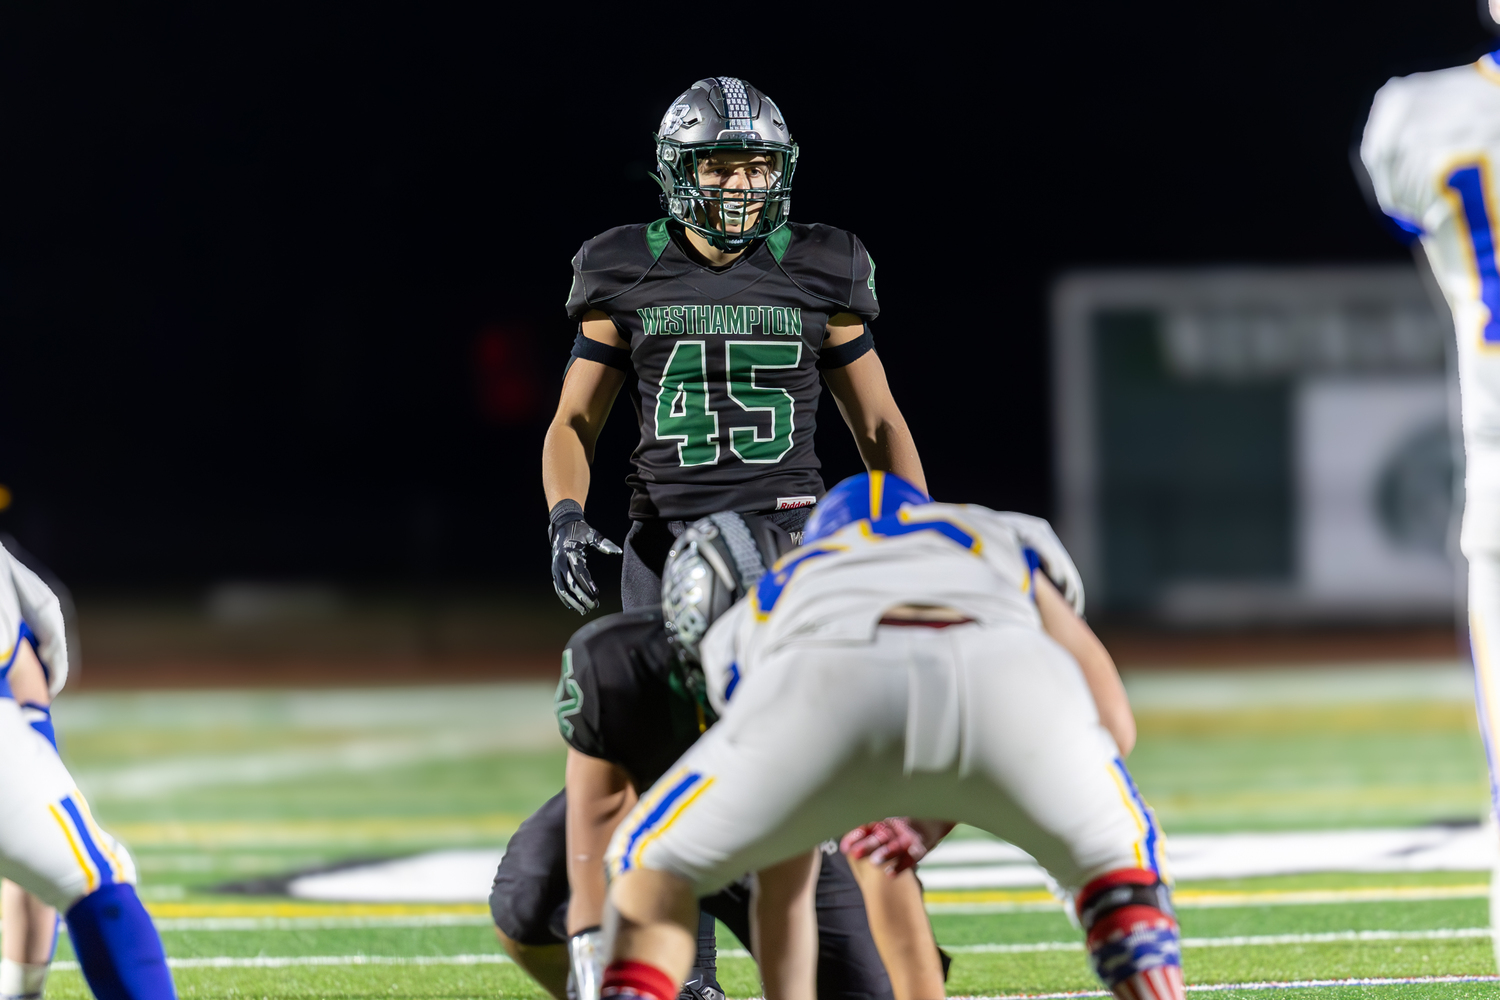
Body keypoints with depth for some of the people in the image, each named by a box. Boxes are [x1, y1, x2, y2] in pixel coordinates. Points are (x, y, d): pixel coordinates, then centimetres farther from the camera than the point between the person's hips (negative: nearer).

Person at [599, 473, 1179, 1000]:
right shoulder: (1006, 543, 46)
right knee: (1114, 859, 31)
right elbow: (1111, 723, 35)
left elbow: (783, 885, 52)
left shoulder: (767, 605, 47)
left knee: (654, 867, 28)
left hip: (826, 695, 0)